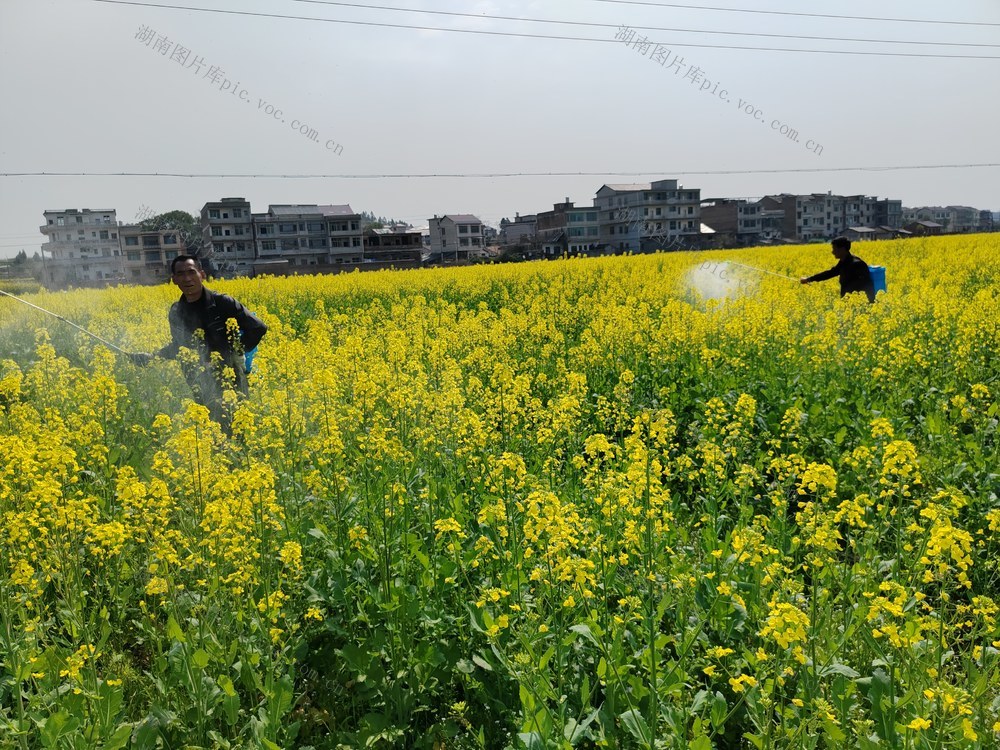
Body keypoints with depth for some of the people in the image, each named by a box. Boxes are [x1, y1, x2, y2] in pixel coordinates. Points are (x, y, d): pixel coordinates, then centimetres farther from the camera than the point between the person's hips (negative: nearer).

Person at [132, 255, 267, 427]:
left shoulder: (222, 303, -11)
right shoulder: (176, 312, 4)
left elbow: (258, 328, -10)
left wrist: (237, 351, -10)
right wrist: (151, 357, 7)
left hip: (230, 379, -5)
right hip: (200, 386, 5)